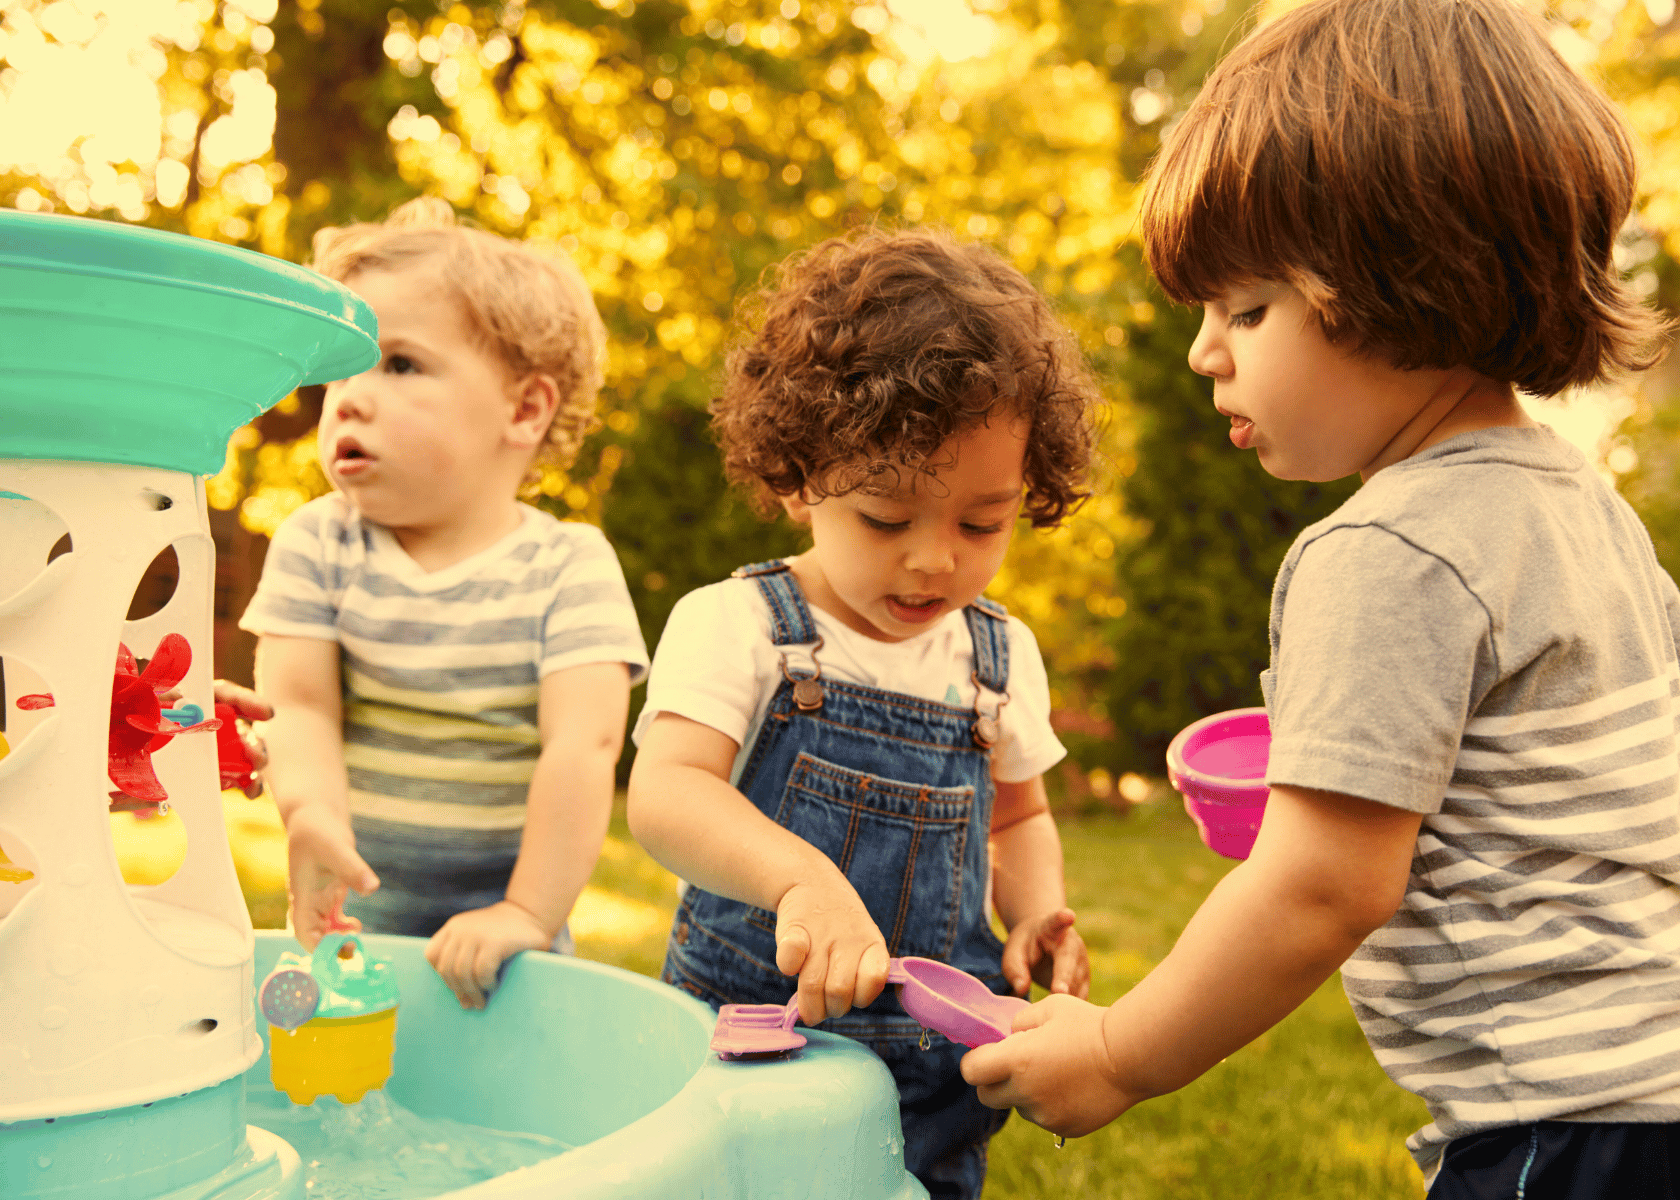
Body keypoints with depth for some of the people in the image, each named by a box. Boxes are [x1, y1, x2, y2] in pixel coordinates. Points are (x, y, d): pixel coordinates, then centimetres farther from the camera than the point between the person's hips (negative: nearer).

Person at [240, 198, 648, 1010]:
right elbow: (300, 706, -6)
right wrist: (313, 813, -26)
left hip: (489, 927, -1)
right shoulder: (316, 546, 2)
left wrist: (529, 914, -22)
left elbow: (583, 746, -15)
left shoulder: (568, 568, -7)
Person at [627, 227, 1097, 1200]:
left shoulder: (1003, 656, 4)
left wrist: (1037, 911, -2)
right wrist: (802, 876, -42)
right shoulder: (735, 626, -10)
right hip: (747, 1059, -3)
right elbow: (665, 793, -25)